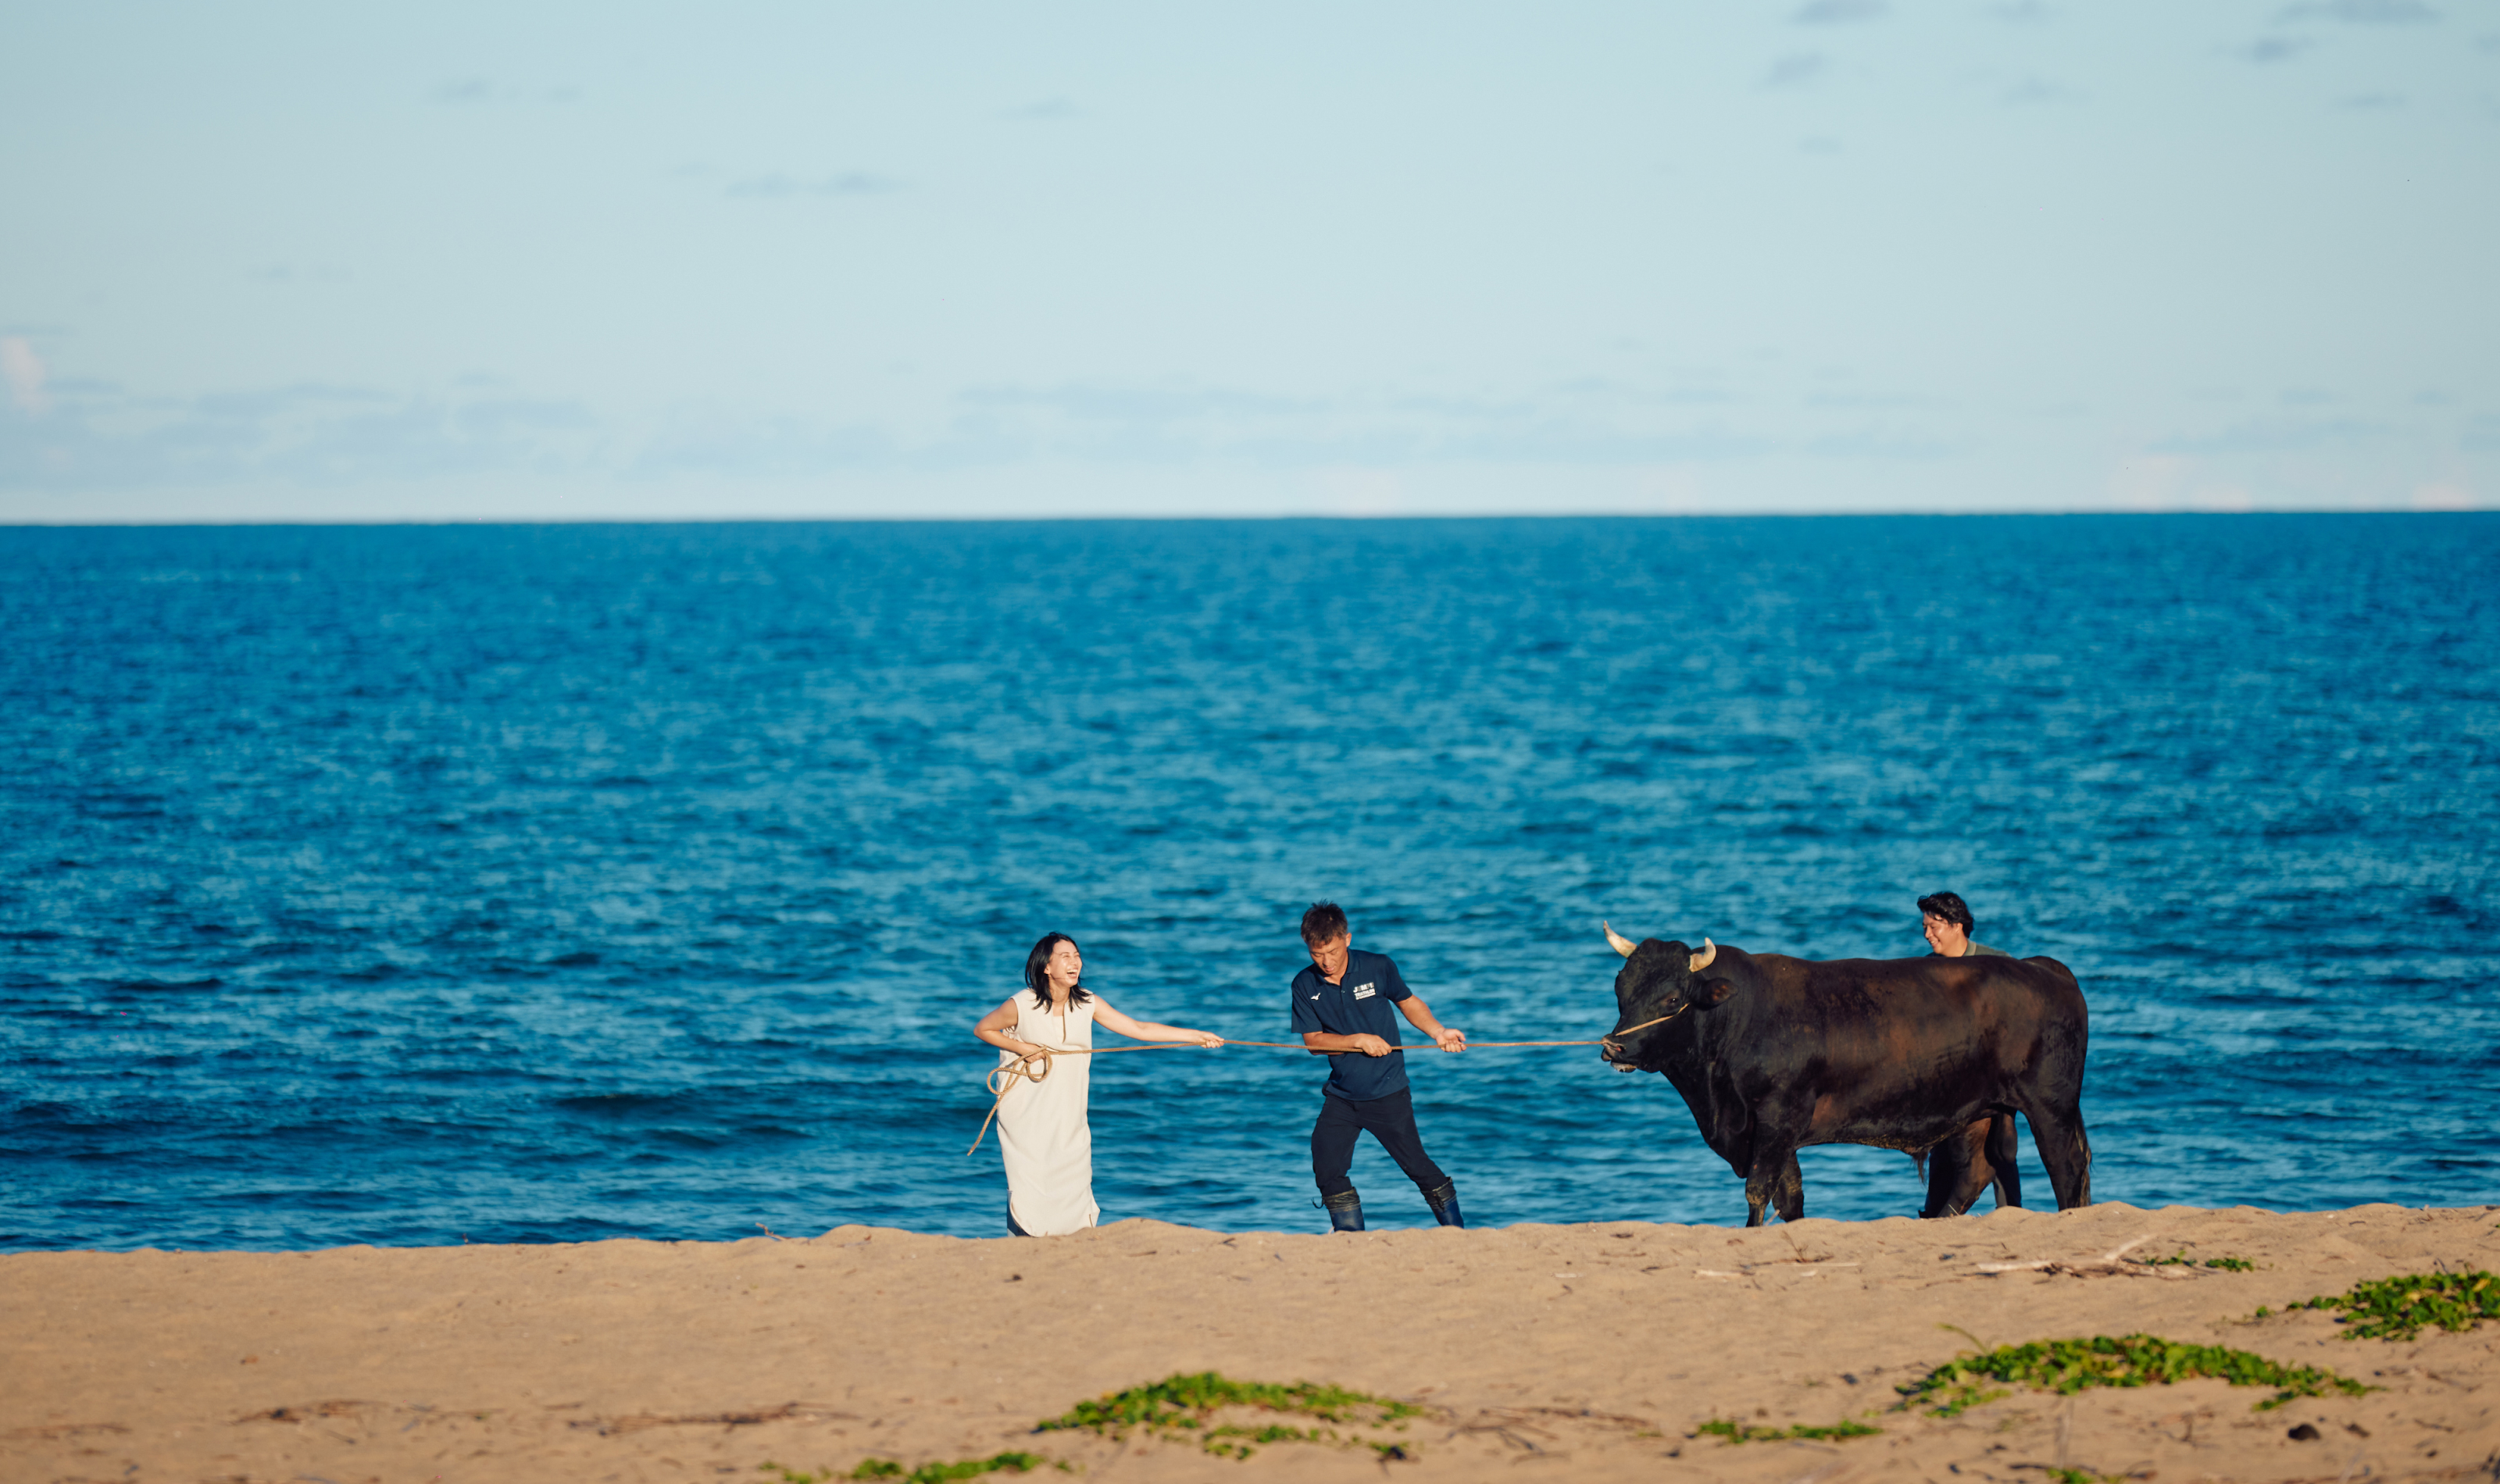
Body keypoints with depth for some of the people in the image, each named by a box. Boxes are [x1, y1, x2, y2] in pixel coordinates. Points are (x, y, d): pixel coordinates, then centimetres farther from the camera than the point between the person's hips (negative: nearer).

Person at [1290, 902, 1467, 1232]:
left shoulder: (1378, 968, -9)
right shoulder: (1305, 985, -5)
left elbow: (1408, 1002, 7)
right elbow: (1312, 1040, -5)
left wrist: (1438, 1032, -7)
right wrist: (1359, 1041, -18)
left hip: (1388, 1092, -2)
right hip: (1341, 1098, 2)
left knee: (1416, 1165, -1)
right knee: (1327, 1170, -6)